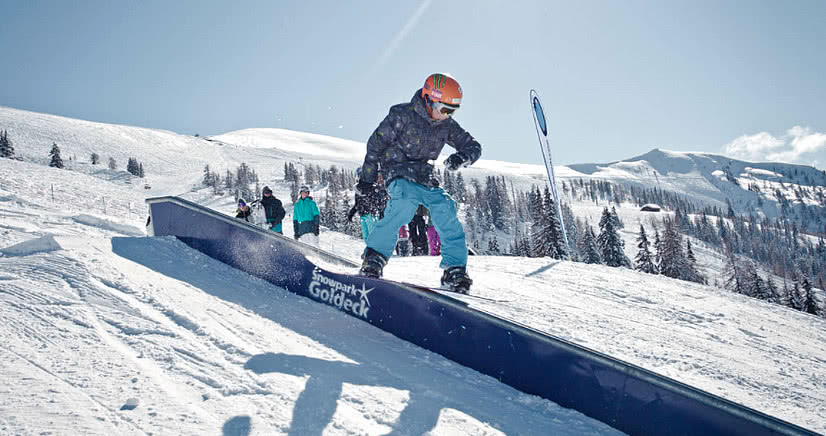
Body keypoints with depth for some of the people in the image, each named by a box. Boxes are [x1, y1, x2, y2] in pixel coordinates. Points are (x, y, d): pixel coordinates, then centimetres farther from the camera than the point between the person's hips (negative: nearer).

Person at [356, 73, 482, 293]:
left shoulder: (447, 126, 4)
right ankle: (374, 258, -31)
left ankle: (455, 269, -13)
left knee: (445, 208, -17)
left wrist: (461, 157, -16)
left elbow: (473, 146, 9)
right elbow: (376, 143, -5)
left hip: (424, 176, 5)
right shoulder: (403, 115, -11)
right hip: (399, 173, -5)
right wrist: (367, 177, -3)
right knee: (406, 203, -35)